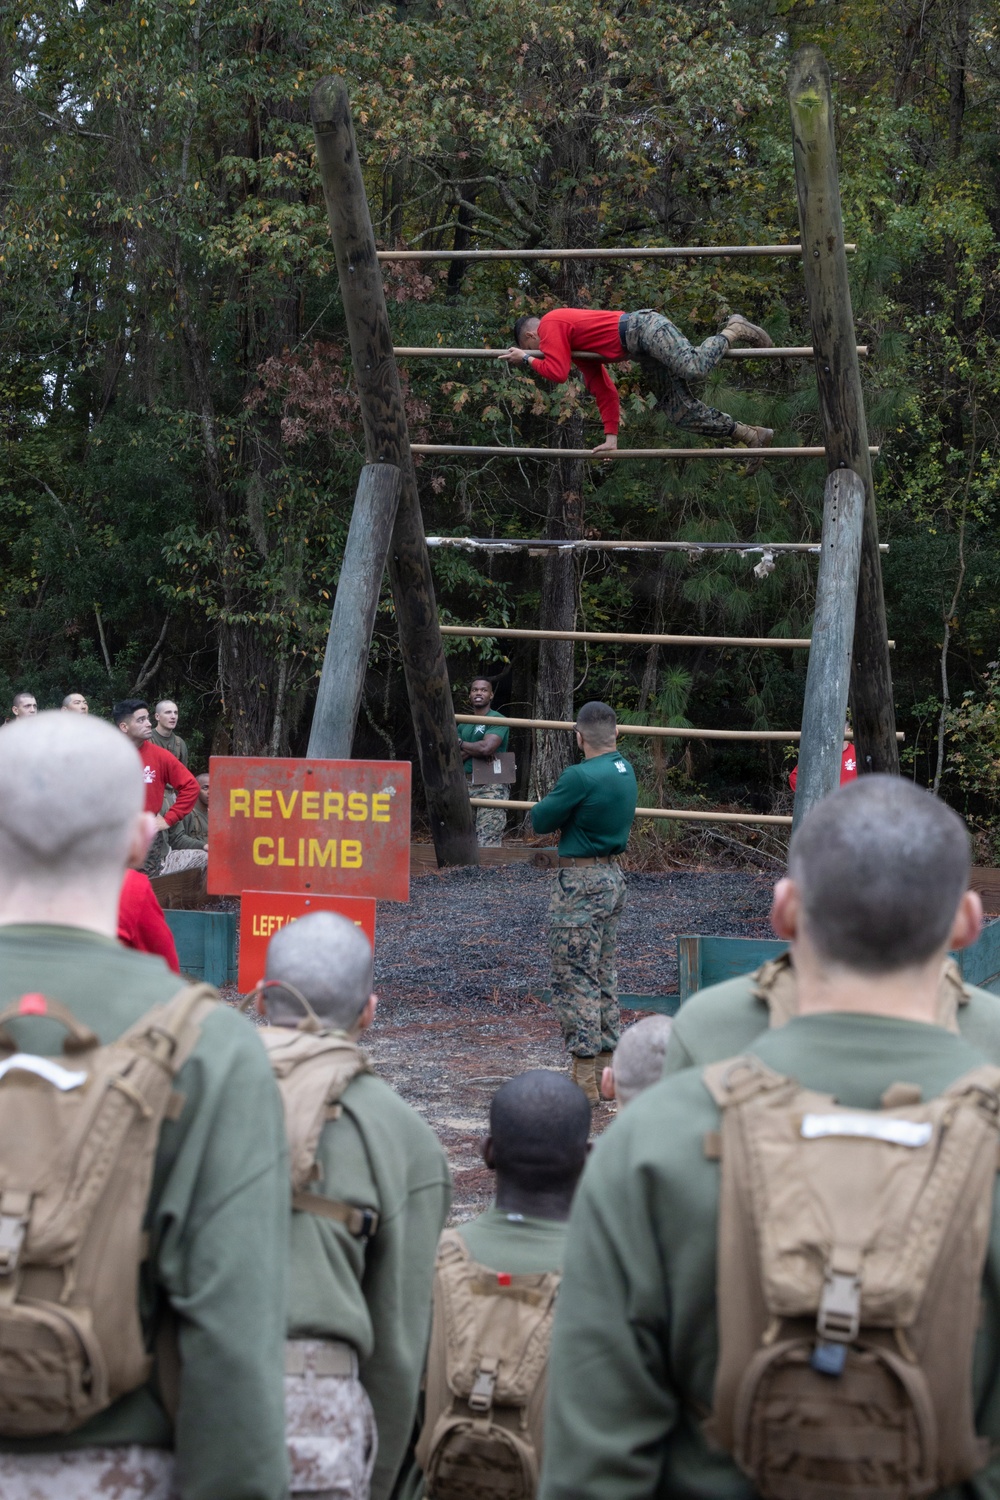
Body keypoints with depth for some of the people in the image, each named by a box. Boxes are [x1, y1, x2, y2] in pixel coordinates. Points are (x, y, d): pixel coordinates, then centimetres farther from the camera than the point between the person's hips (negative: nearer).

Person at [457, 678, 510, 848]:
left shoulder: (497, 720, -3)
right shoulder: (463, 725, 19)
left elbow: (486, 747, -19)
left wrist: (461, 744, -2)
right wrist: (474, 751, -11)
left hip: (491, 788, -7)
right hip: (467, 786, 7)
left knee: (487, 844, -16)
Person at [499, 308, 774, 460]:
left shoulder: (550, 324, 1)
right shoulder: (578, 348, 29)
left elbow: (557, 373, -14)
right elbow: (604, 391, 26)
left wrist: (526, 359, 4)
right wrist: (611, 437, 21)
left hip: (643, 328, -9)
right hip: (644, 352, 9)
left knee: (694, 368, -33)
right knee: (681, 412, 2)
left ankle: (734, 331, -9)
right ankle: (752, 435, 2)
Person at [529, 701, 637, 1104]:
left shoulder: (580, 777, -20)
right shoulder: (626, 770, 5)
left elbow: (539, 821, -11)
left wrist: (548, 804, 8)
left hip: (580, 884, -9)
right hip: (613, 878, 9)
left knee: (574, 980, -3)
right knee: (603, 976, 16)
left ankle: (585, 1081, -2)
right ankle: (607, 1070, 22)